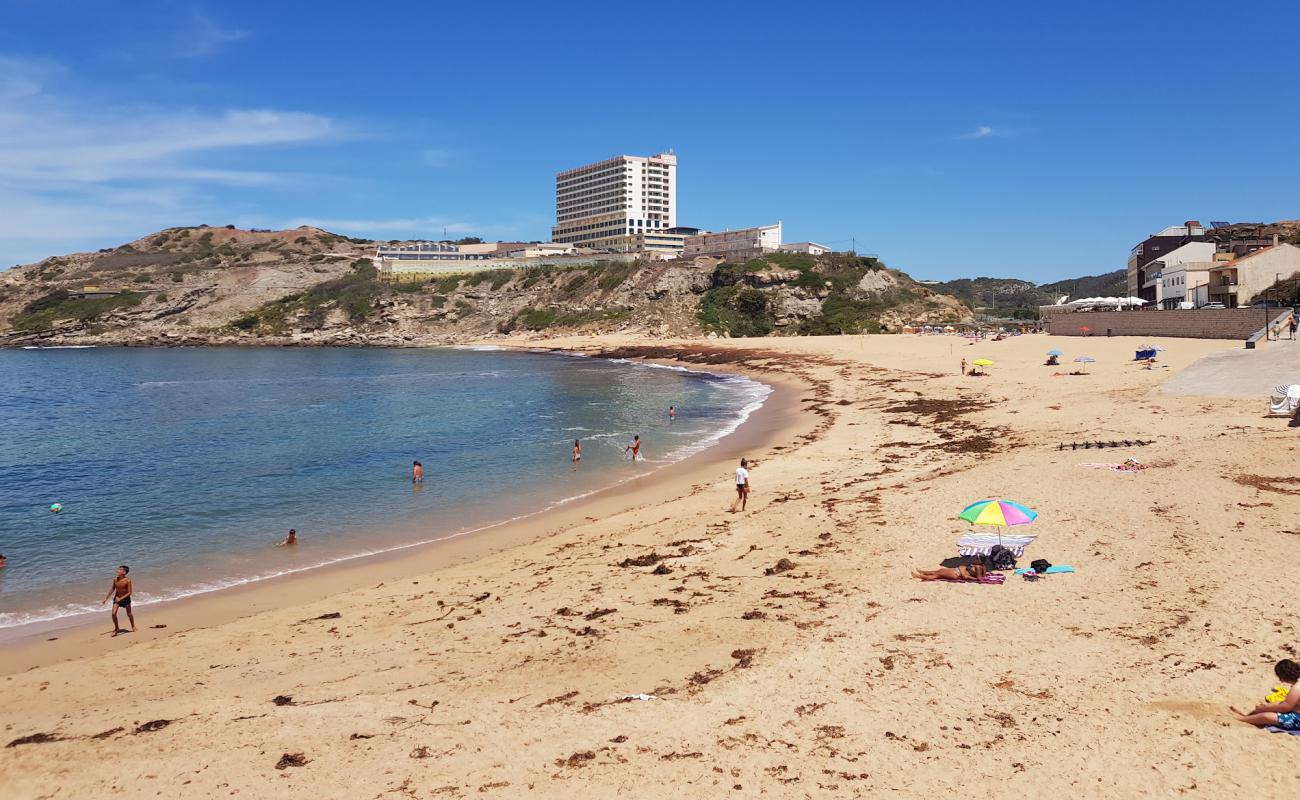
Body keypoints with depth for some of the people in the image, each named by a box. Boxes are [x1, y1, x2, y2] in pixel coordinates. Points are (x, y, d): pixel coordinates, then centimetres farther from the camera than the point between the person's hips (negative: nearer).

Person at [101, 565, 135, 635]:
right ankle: (116, 628, 10)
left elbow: (129, 592, -19)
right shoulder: (115, 580, -9)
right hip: (117, 598, 3)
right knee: (114, 613, -10)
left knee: (129, 614, 11)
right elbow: (112, 589, 7)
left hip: (125, 598, -3)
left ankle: (133, 626, 34)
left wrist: (120, 599, -26)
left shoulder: (127, 580, -21)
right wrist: (106, 598, 9)